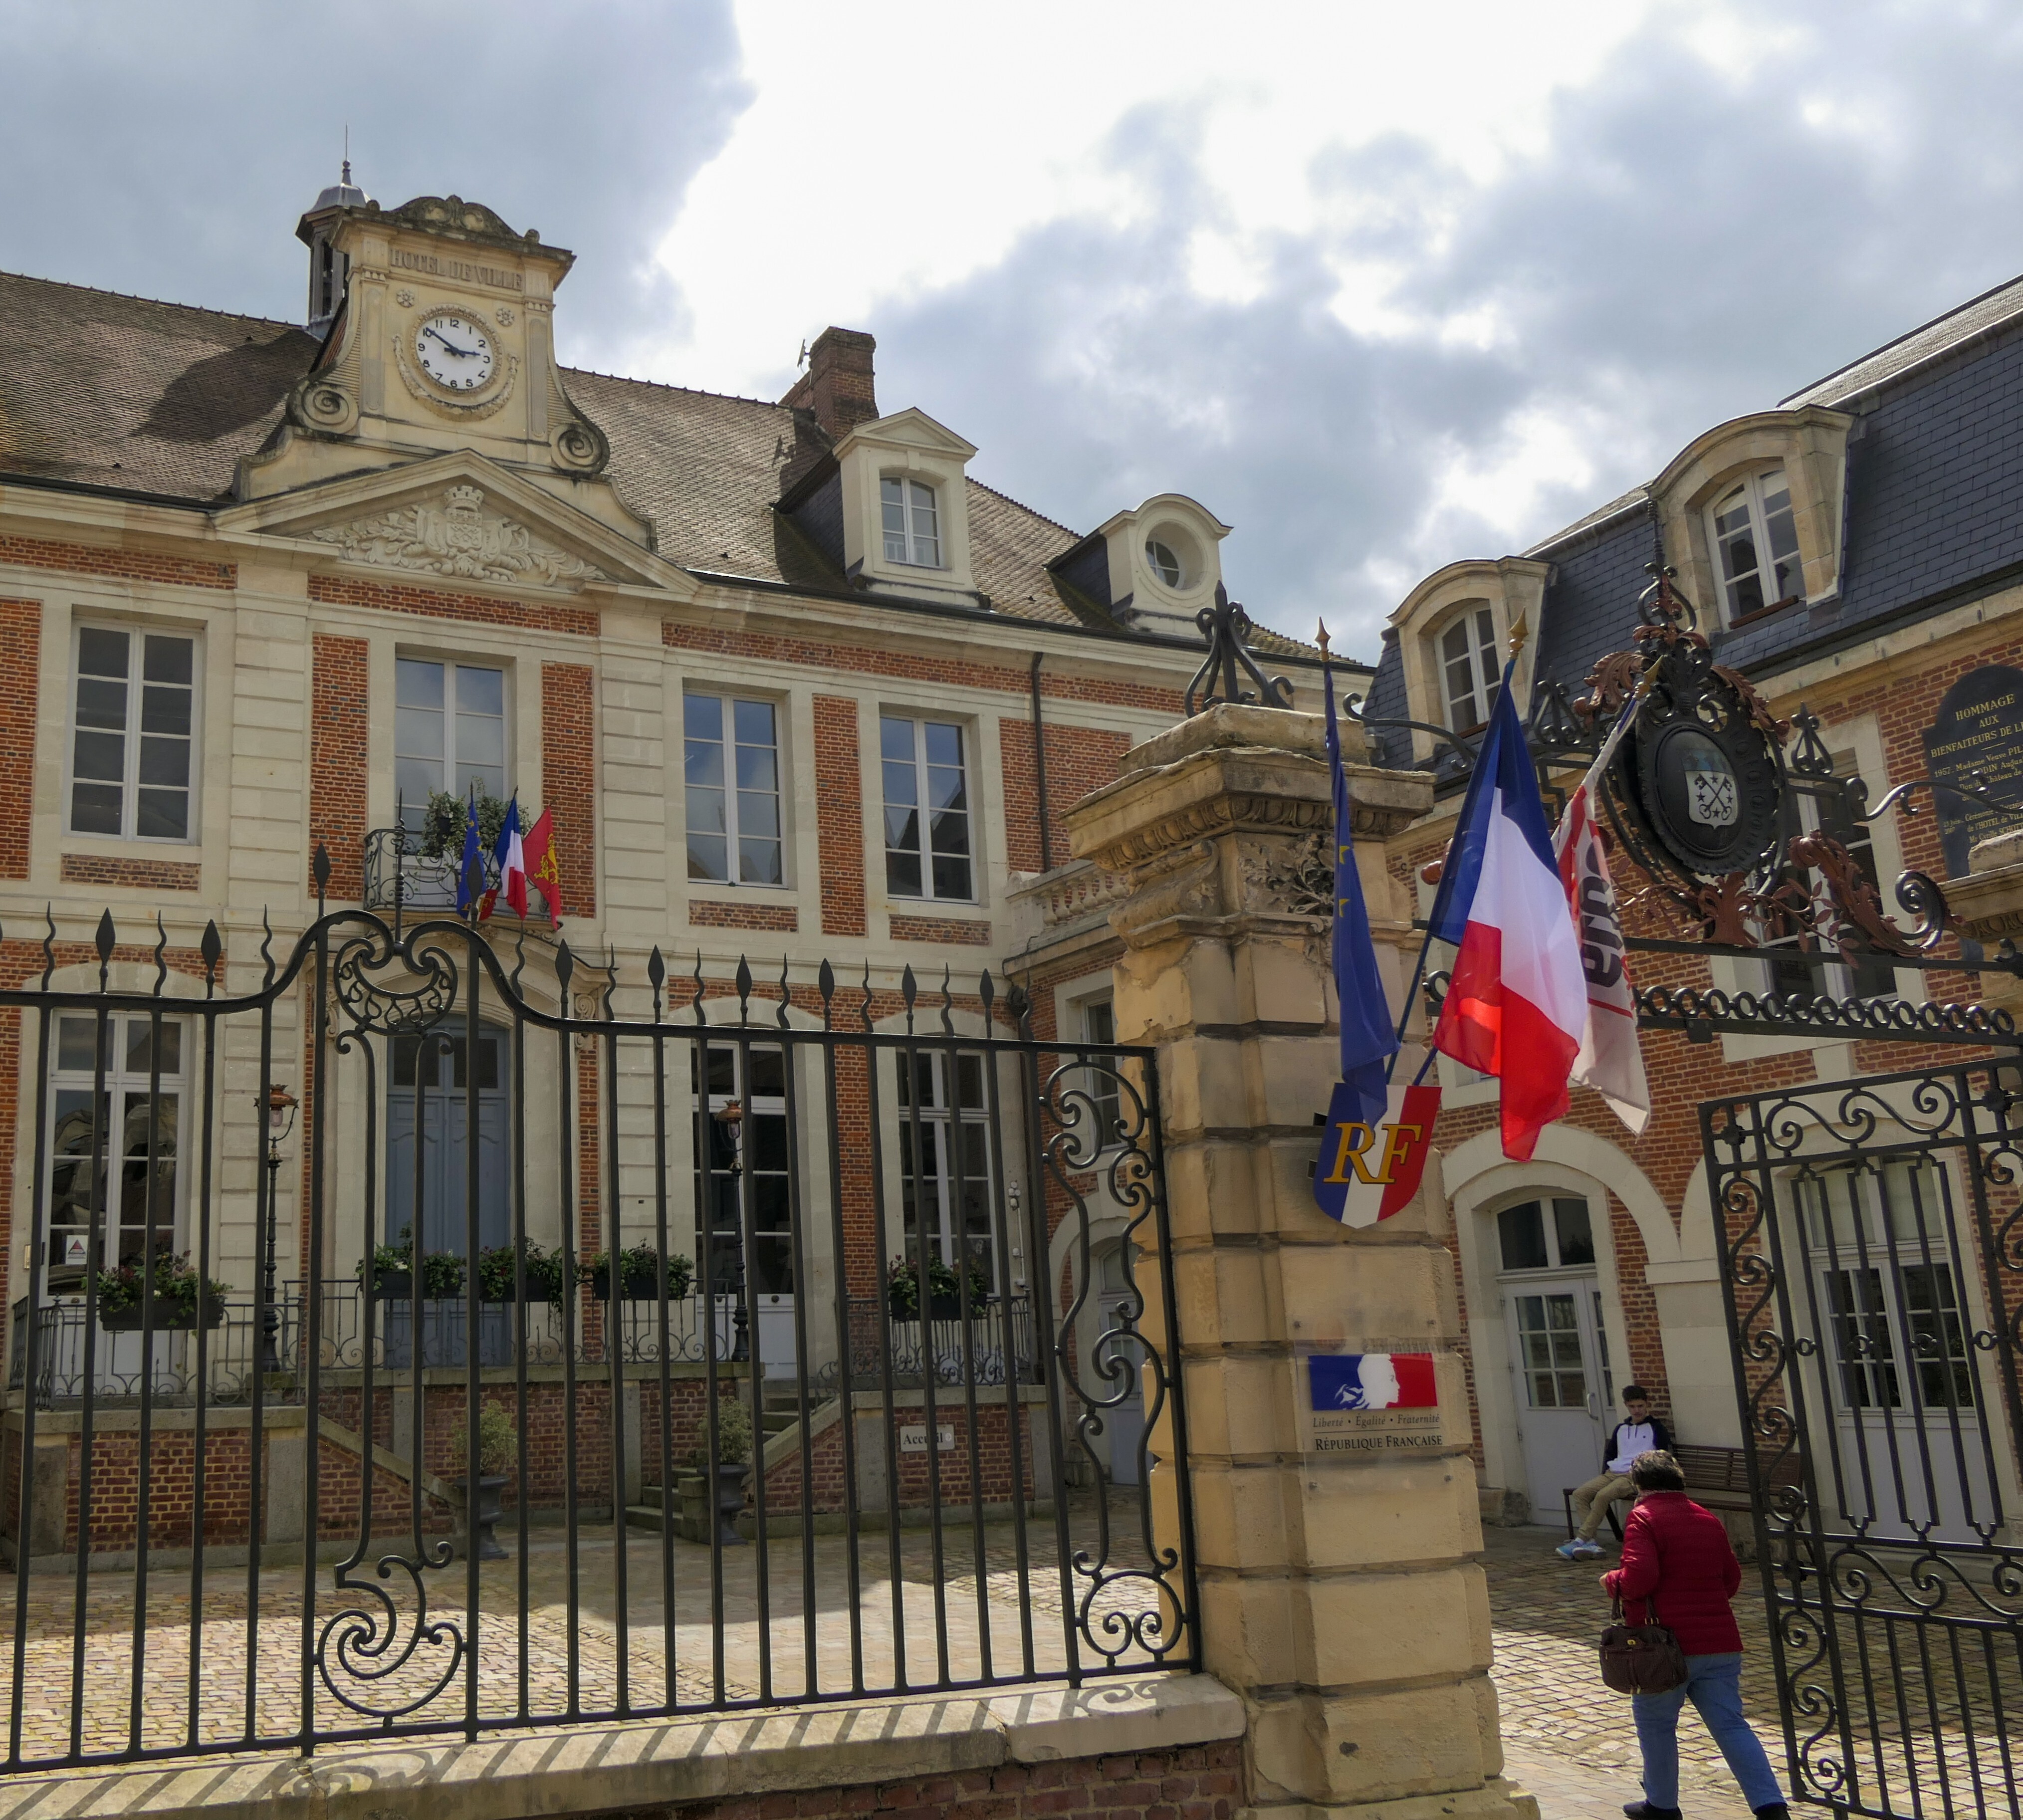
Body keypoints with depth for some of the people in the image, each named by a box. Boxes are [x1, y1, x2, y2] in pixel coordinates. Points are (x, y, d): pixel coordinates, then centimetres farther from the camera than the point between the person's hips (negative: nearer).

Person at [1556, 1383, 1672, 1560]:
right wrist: (1604, 1474, 13)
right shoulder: (1621, 1429, 25)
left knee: (1603, 1496, -32)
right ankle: (1591, 1542, -28)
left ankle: (1580, 1541, -30)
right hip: (1613, 1473, 7)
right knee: (1580, 1494, -18)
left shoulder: (1656, 1428, 8)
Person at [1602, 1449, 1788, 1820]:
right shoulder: (1710, 1520, 14)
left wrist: (1612, 1582, -2)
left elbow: (1639, 1578, -21)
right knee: (1731, 1726, 5)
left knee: (1655, 1724, 13)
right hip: (1720, 1644, 6)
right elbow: (1732, 1579, 21)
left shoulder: (1644, 1518, -9)